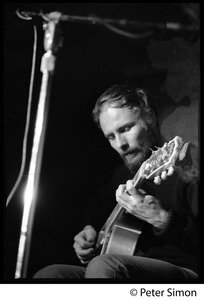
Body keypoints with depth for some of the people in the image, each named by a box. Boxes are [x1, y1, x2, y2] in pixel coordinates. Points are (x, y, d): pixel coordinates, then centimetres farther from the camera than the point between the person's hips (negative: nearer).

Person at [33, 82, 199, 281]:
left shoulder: (188, 162, -8)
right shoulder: (127, 171, 17)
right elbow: (100, 207, 37)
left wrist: (162, 220, -28)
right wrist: (90, 229, 17)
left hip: (186, 272, -7)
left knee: (104, 266, -34)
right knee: (48, 275, -10)